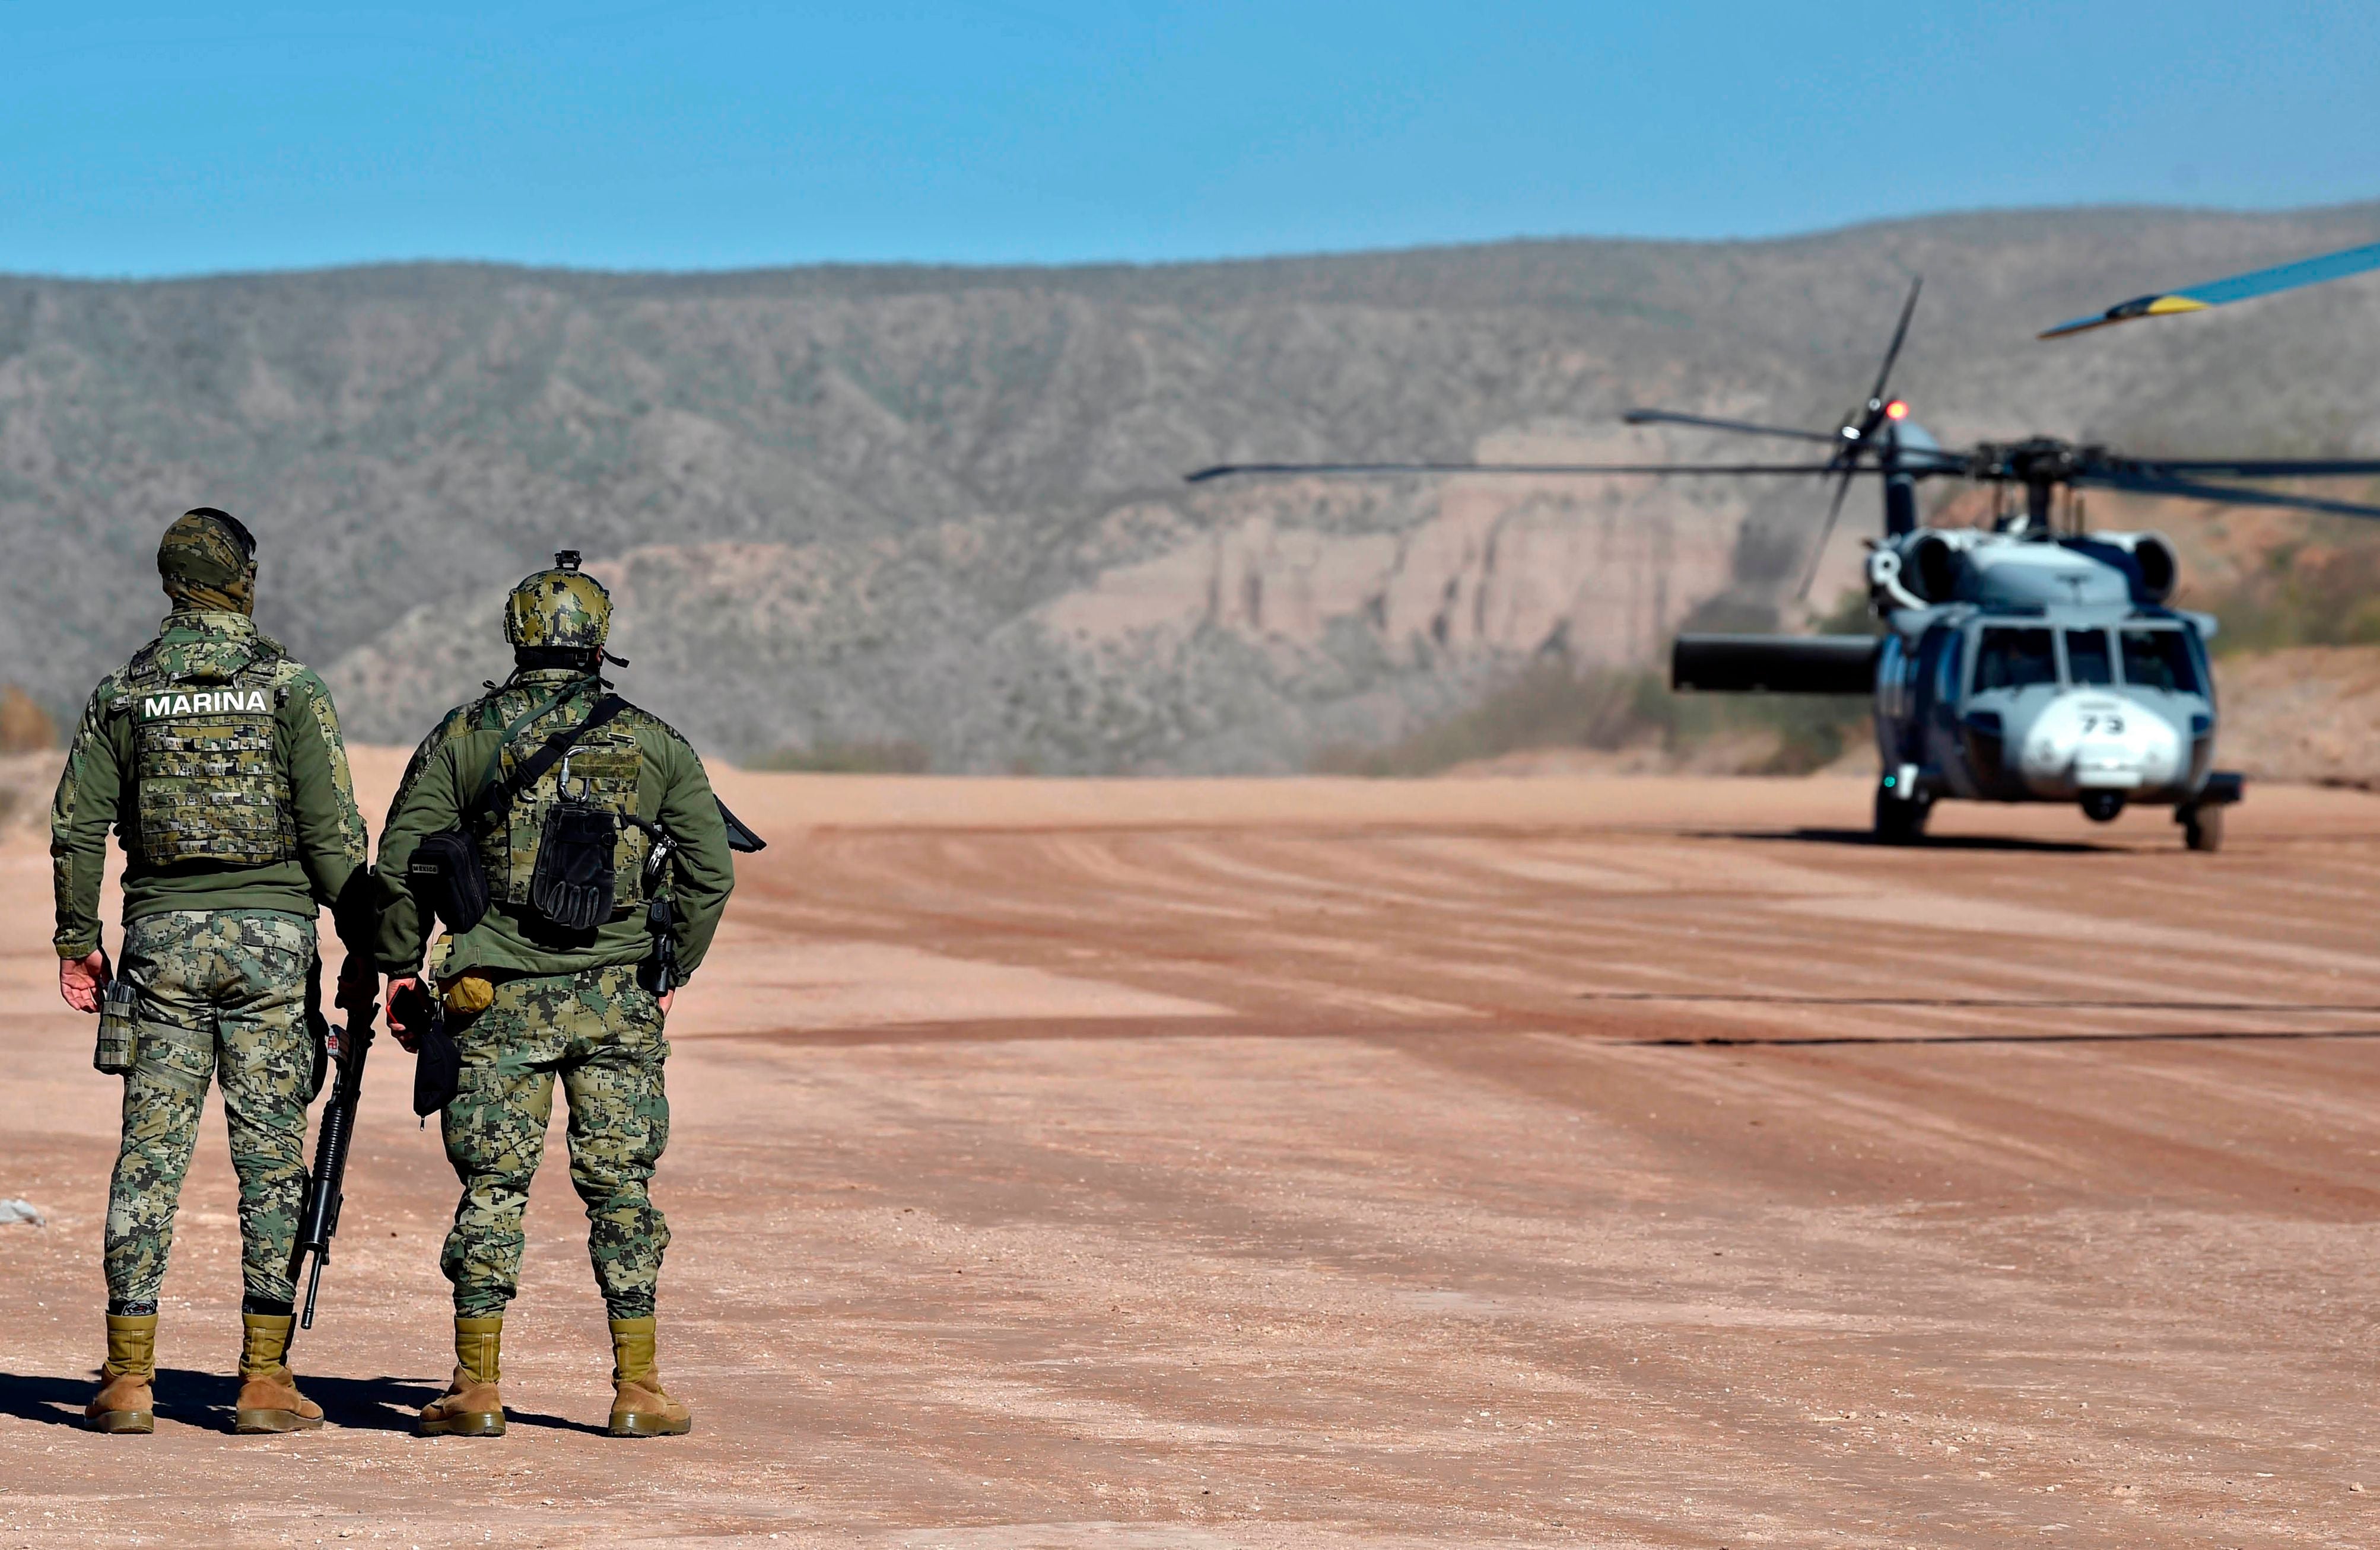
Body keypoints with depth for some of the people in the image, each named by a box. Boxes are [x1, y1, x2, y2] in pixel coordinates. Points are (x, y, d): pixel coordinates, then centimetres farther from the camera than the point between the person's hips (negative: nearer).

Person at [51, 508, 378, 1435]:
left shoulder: (122, 695, 5)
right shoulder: (290, 690, -3)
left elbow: (77, 828, 4)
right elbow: (334, 831, -7)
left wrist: (78, 941, 14)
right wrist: (362, 948, -1)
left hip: (163, 939, 2)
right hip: (271, 938, -2)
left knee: (150, 1154, 4)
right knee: (271, 1157, 1)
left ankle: (129, 1380, 1)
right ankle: (264, 1382, 0)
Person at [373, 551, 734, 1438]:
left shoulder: (465, 736, 3)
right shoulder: (654, 745, 4)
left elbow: (400, 866, 1)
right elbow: (711, 873, 4)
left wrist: (401, 976, 12)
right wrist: (669, 975, 15)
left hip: (498, 1000, 0)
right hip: (616, 1001, 0)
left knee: (491, 1186, 4)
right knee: (620, 1189, 5)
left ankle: (477, 1388, 2)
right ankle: (637, 1389, 5)